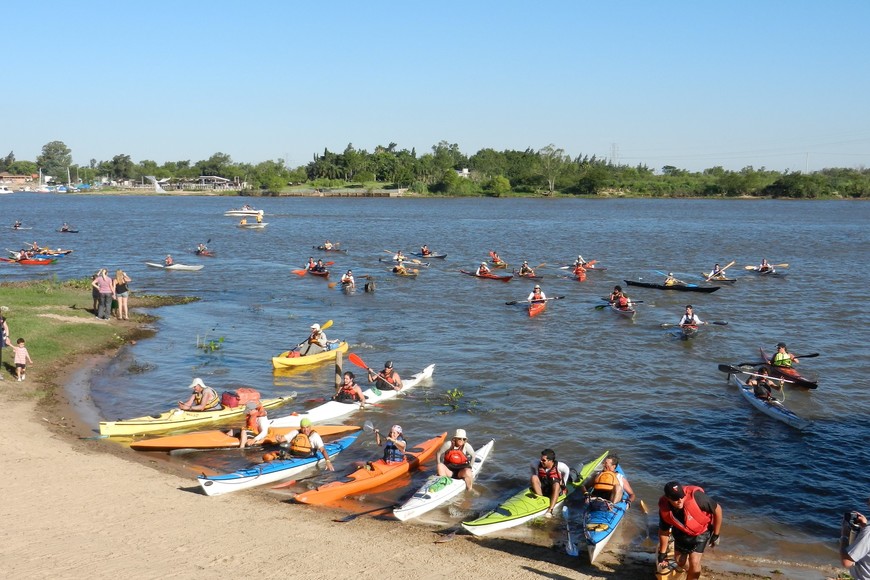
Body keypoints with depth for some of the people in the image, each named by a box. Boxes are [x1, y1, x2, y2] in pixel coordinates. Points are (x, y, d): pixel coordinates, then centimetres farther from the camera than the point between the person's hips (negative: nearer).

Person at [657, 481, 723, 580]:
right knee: (680, 561, 14)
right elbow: (664, 531, -9)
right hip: (681, 532, 3)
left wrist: (716, 535, -15)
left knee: (694, 562, -14)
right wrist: (662, 553, -1)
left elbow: (717, 509, -25)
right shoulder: (664, 509, -28)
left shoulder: (695, 497, -41)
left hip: (701, 531, -3)